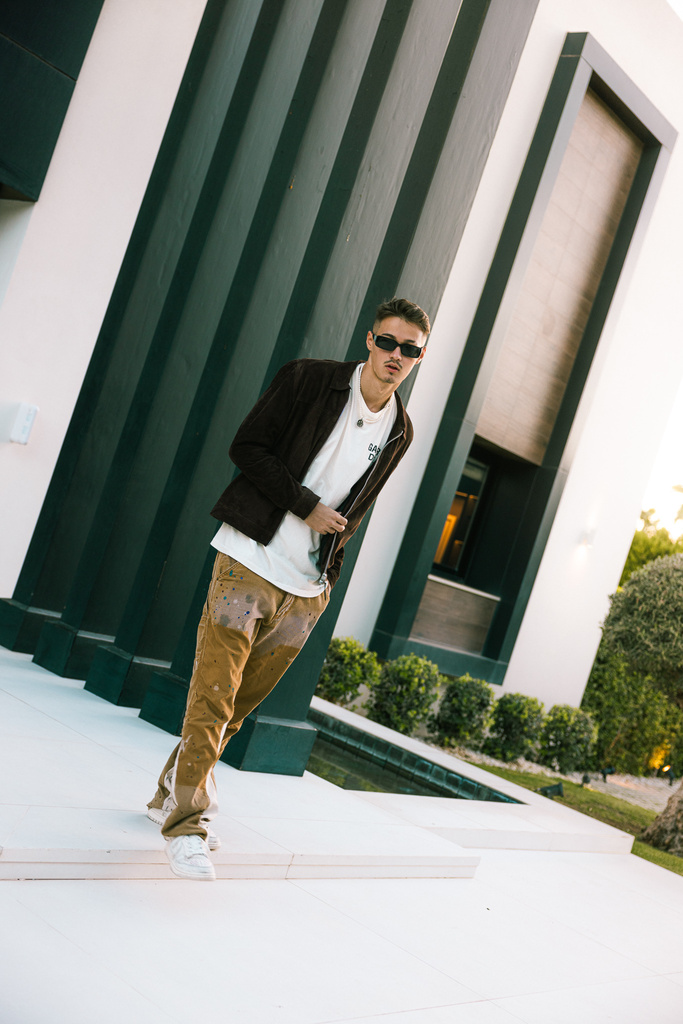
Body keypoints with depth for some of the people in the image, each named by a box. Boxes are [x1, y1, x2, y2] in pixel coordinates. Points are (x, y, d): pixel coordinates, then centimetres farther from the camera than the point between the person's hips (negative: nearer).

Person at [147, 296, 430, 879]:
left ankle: (172, 796, 27)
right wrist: (307, 507, -11)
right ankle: (187, 823, 0)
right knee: (213, 696, -8)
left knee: (241, 704, 11)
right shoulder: (307, 379, -3)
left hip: (308, 590, 4)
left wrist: (329, 570, 10)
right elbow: (247, 447, -5)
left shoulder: (400, 432, 9)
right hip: (251, 562, -4)